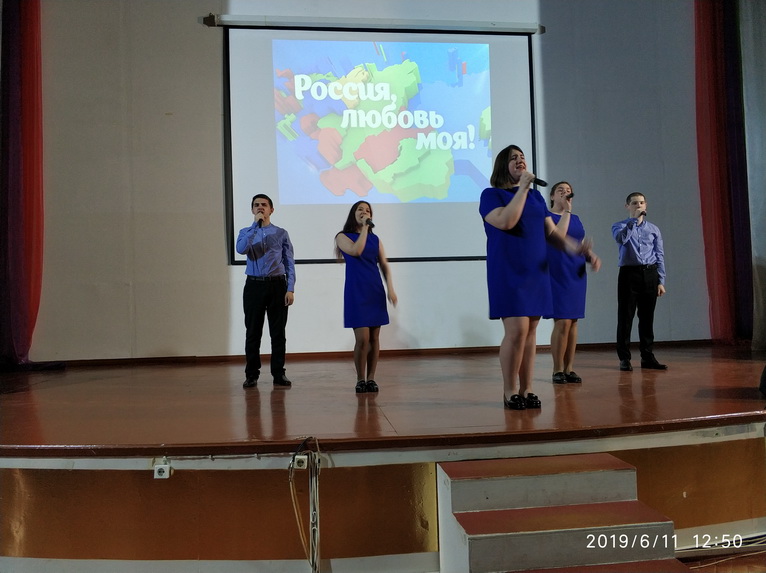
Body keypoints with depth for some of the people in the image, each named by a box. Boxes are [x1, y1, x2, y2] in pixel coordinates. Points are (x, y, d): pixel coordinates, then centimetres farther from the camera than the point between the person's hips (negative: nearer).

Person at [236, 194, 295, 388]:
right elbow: (241, 249, -16)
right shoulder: (246, 232, 8)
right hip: (254, 285, 0)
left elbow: (289, 262, 4)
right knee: (253, 332, 5)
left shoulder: (281, 233, 7)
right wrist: (255, 225, -17)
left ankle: (279, 374, 13)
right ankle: (251, 375, 15)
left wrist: (290, 289, -5)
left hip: (277, 285, 0)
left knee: (278, 332, 4)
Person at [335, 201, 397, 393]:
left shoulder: (375, 239, 14)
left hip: (376, 291, 4)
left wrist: (390, 289, 1)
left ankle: (371, 378, 14)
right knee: (362, 338, -9)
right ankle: (360, 379, 6)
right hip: (356, 292, -4)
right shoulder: (343, 236, 2)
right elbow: (356, 251, -19)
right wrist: (364, 228, -10)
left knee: (374, 337, 4)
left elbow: (384, 265, 12)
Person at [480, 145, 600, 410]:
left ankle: (526, 390, 13)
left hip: (536, 272, 5)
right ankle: (509, 392, 2)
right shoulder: (491, 194, -2)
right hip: (508, 273, -5)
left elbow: (552, 233, 12)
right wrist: (522, 188, -14)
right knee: (516, 330, -12)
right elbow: (506, 222, -21)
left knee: (531, 332, 4)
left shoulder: (536, 196, 15)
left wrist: (578, 249, -4)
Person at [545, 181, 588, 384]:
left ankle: (569, 368, 10)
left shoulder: (576, 218, 16)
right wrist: (566, 211, -15)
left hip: (577, 273, 6)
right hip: (557, 273, -6)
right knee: (562, 322, -11)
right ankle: (557, 370, -1)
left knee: (573, 322, 5)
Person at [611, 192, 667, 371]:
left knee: (647, 317, 7)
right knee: (625, 317, -1)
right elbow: (621, 238, -20)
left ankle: (647, 357, 16)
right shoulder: (619, 226, 5)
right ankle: (624, 358, 7)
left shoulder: (654, 229, 13)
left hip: (649, 274, 3)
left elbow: (660, 256, 11)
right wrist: (635, 219, -19)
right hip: (628, 273, -3)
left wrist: (661, 281, 4)